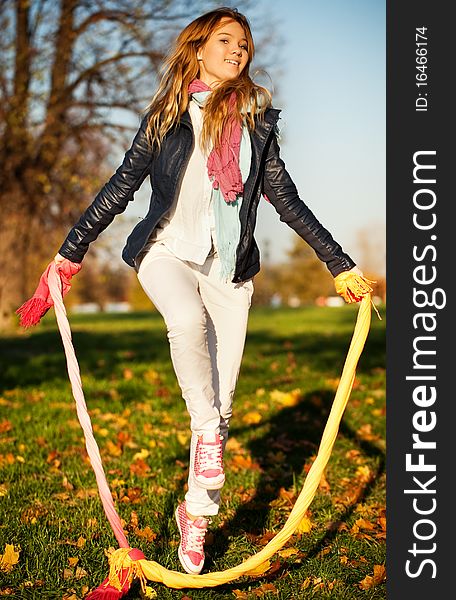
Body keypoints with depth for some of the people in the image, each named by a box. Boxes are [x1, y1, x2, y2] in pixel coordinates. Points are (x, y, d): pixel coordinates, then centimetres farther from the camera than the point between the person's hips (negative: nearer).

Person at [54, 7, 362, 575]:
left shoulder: (257, 121, 8)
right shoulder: (166, 116, 5)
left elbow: (287, 201, 10)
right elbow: (121, 187, 9)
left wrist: (339, 263, 7)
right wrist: (72, 247, 7)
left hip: (229, 268, 2)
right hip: (168, 252, -1)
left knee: (221, 400, -1)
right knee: (187, 320, -37)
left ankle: (196, 512, 15)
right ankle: (208, 433, -17)